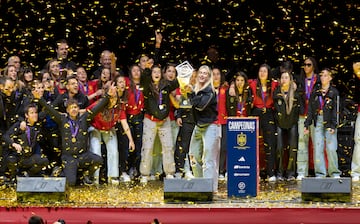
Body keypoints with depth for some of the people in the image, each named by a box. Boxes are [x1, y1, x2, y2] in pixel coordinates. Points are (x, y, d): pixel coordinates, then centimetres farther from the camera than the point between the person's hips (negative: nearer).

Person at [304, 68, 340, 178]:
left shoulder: (334, 92, 2)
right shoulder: (315, 92, 13)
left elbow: (336, 110, -3)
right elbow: (310, 109, 12)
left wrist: (333, 125, -12)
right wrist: (307, 125, 6)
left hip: (329, 122, -3)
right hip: (318, 121, 3)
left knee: (331, 148, -8)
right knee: (318, 148, -2)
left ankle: (335, 173, 1)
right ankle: (320, 173, 2)